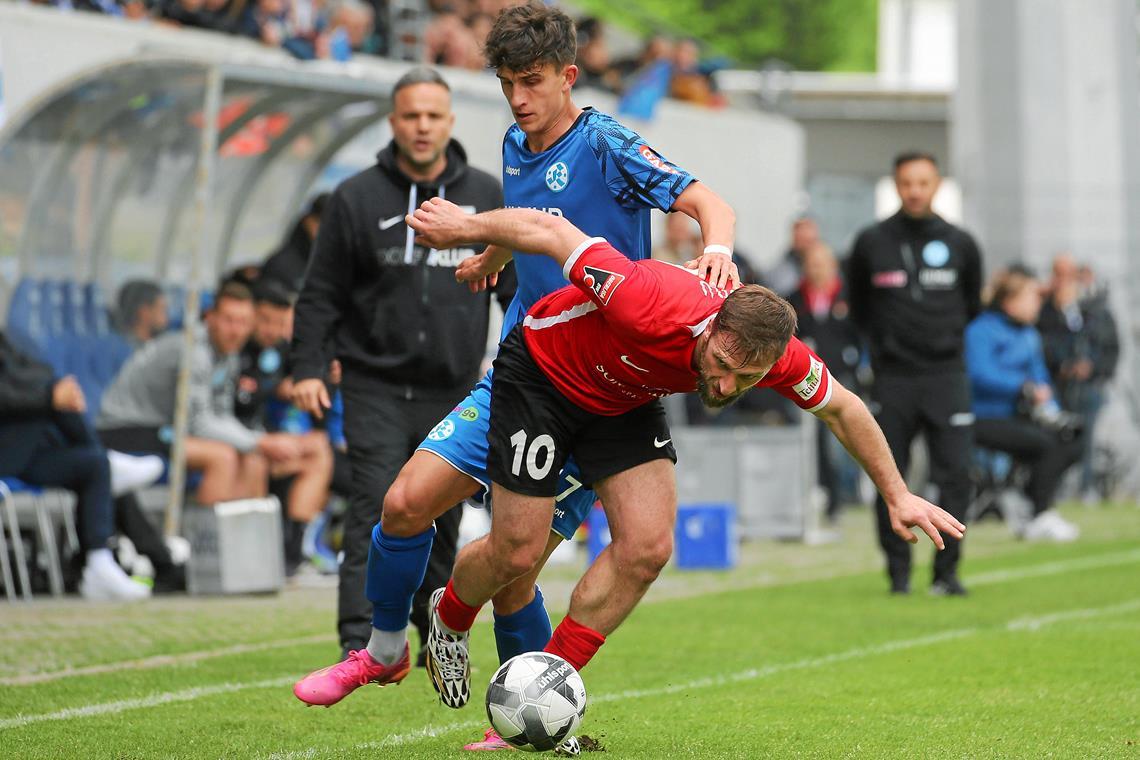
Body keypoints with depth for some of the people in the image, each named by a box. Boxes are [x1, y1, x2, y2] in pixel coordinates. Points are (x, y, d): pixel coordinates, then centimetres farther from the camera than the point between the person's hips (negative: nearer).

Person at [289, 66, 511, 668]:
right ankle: (361, 640, -17)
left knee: (443, 517, 7)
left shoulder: (487, 198, 8)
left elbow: (519, 284, 15)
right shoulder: (356, 198, 0)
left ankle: (439, 631, 23)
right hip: (376, 387, -2)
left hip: (454, 392, 2)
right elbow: (321, 293, 2)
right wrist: (308, 368, -7)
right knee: (376, 510, -13)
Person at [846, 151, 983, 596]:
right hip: (892, 378, 0)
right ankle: (898, 572, 9)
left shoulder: (960, 244, 4)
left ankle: (947, 570, 0)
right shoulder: (871, 243, 2)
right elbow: (857, 305, 17)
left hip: (946, 375, 0)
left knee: (954, 474, -7)